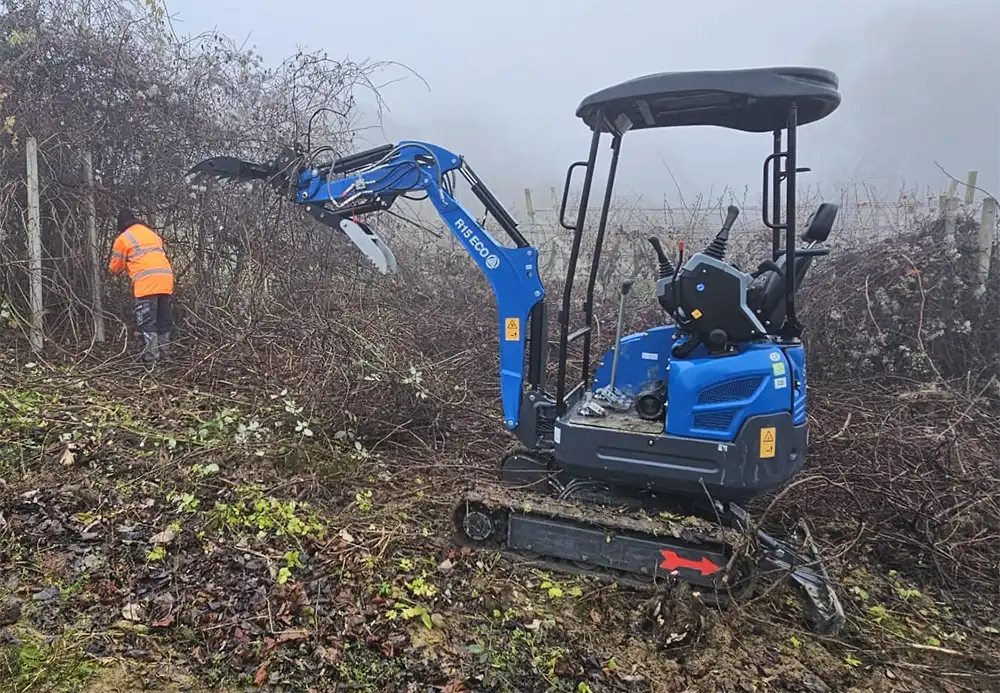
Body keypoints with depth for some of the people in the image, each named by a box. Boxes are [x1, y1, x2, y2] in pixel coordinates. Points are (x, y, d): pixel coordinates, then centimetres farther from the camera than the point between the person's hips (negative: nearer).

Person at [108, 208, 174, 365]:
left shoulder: (123, 238, 10)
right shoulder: (153, 233, 27)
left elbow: (115, 268, 17)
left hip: (146, 281, -6)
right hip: (166, 278, 6)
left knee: (147, 321, -6)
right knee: (164, 318, 13)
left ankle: (151, 358, -12)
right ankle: (164, 354, 15)